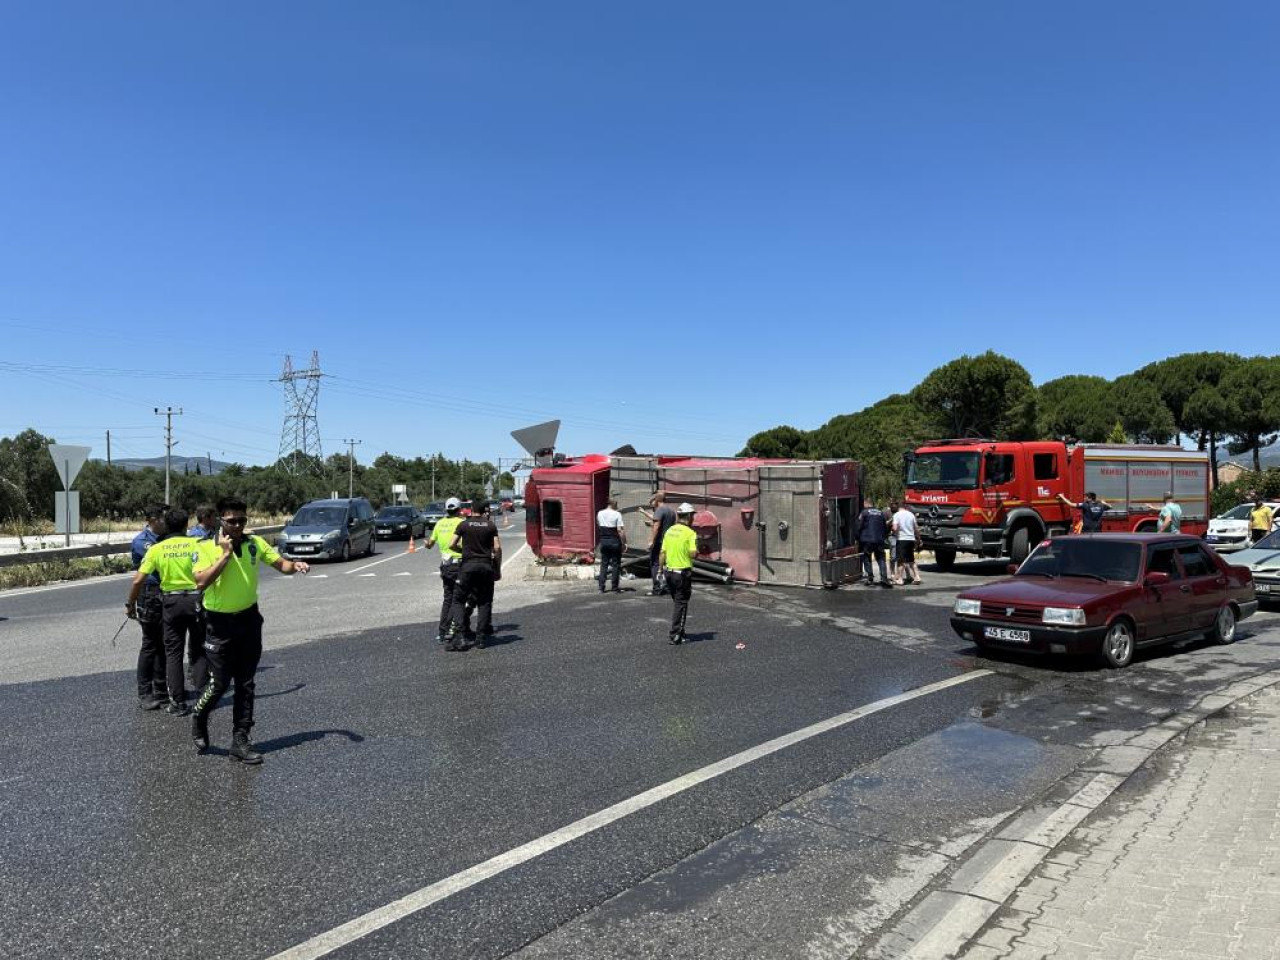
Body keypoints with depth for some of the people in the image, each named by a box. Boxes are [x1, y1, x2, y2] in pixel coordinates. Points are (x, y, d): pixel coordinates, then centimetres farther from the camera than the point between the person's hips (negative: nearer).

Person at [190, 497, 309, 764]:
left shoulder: (255, 543, 1)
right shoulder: (207, 547, -11)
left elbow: (280, 563, 5)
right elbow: (201, 582, -23)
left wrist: (295, 565, -16)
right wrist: (226, 554, -24)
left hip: (249, 619, 4)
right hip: (220, 622, -4)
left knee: (245, 684, 7)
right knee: (219, 683, 1)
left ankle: (240, 740, 16)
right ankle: (198, 719, 32)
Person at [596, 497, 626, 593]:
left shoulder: (600, 514, 4)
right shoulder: (617, 514, -12)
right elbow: (620, 530, -15)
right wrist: (624, 543, -10)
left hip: (603, 541, 5)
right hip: (614, 541, -5)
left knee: (603, 564, 10)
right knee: (615, 564, 4)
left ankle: (601, 587, 6)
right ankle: (615, 588, 5)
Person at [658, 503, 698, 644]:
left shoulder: (669, 531, 6)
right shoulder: (690, 533, -13)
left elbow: (662, 553, 7)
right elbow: (693, 553, -22)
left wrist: (660, 570, 13)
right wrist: (697, 551, 0)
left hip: (669, 571, 6)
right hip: (683, 572, -6)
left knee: (677, 602, 19)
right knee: (681, 604, 2)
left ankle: (679, 631, 26)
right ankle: (674, 635, 1)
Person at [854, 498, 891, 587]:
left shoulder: (864, 512, -4)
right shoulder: (881, 513, 10)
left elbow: (858, 526, -5)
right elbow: (885, 527, 15)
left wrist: (857, 537, 7)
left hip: (867, 540, -3)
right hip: (879, 540, 3)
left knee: (867, 559, 7)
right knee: (881, 559, 7)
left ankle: (870, 579, 4)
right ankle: (884, 578, -7)